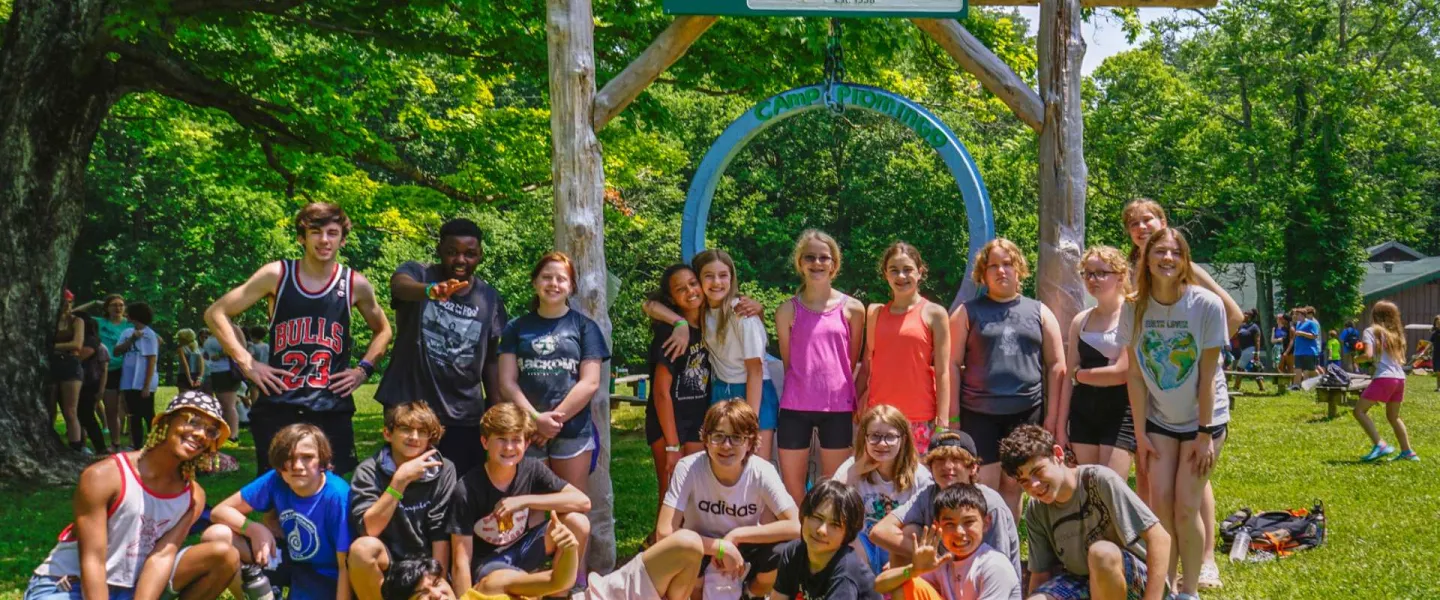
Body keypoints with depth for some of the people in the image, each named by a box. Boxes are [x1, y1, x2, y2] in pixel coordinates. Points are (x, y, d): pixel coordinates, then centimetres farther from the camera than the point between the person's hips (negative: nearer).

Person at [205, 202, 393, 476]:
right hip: (277, 407, -1)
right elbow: (216, 314, 3)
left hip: (332, 409, 1)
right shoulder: (277, 275, 0)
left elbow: (382, 330, 22)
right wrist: (247, 363, -4)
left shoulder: (356, 285, 4)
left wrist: (363, 370, 7)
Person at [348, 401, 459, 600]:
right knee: (363, 547, -33)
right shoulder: (369, 471, -9)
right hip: (382, 567, -2)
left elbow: (441, 535, -7)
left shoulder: (443, 471, -5)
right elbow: (369, 529, -23)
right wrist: (400, 480, -27)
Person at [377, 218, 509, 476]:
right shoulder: (416, 273, -4)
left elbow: (491, 359, 12)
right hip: (408, 407, -3)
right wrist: (431, 290, -52)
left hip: (464, 415, 3)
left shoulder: (490, 298, 6)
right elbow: (400, 285, -30)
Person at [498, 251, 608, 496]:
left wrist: (554, 419, -10)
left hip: (572, 431, -1)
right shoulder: (517, 327, 10)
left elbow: (590, 382, -1)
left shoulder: (584, 327, 7)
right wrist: (536, 419, -12)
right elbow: (507, 382, 3)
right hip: (526, 431, 1)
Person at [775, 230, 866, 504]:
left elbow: (854, 363, 10)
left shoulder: (852, 309, 3)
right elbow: (788, 362, 12)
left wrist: (858, 406, 10)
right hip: (795, 408, 1)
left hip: (838, 409, 0)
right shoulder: (788, 311, 3)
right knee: (793, 491, 5)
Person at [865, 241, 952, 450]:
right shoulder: (875, 313, 10)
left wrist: (942, 421, -8)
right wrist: (860, 406, 7)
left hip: (921, 419, -3)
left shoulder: (934, 314, 0)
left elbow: (943, 372, -3)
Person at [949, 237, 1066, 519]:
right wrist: (953, 417, -4)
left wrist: (1052, 415, 3)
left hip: (1027, 412, 2)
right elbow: (953, 364, 3)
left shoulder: (1039, 312, 12)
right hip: (978, 414, -2)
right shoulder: (967, 313, 8)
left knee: (1012, 486, 7)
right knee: (984, 487, -6)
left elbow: (1056, 366, 10)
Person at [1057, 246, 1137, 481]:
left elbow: (1122, 373, -15)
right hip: (1083, 410, 6)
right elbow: (1067, 376, 11)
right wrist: (1060, 427, 8)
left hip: (1119, 411, -6)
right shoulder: (1080, 320, 11)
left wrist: (1080, 374, 0)